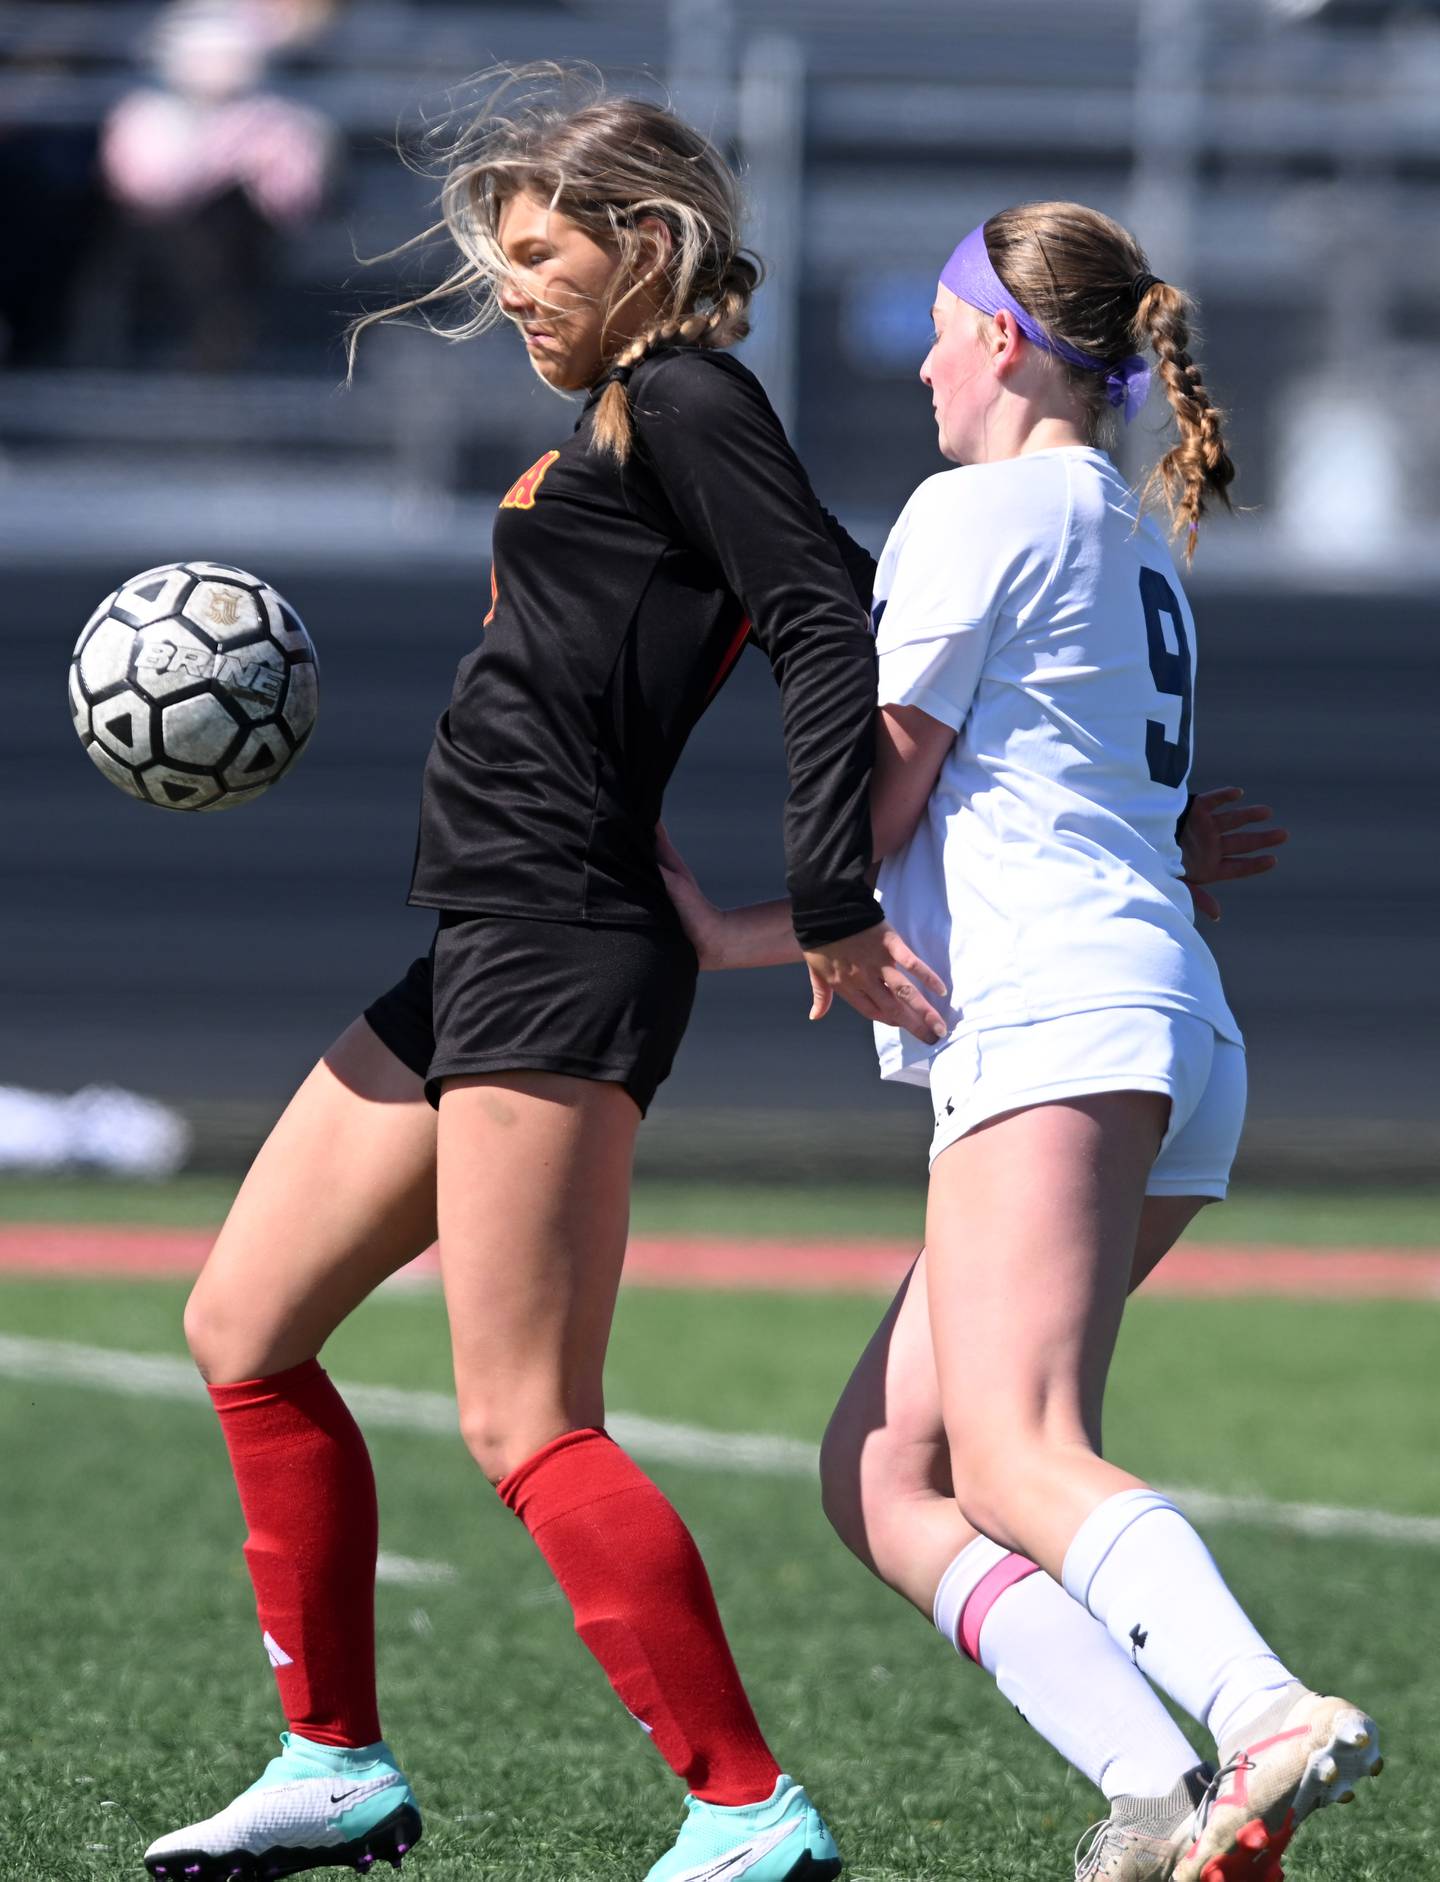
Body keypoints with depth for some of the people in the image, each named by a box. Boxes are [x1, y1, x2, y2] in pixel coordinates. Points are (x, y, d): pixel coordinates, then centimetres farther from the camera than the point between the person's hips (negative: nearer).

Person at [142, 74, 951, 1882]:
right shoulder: (631, 422, 18)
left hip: (556, 953, -11)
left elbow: (827, 633, -19)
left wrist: (827, 906, -25)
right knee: (243, 1329, 16)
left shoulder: (686, 401, -9)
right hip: (473, 952, 11)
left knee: (526, 1427, -14)